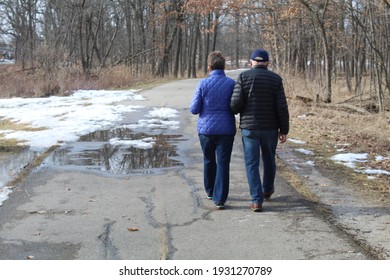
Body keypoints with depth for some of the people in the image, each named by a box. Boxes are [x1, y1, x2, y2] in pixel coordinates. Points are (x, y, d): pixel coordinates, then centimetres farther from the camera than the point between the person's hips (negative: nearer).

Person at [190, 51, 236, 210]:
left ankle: (210, 190, 37)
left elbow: (194, 109, -5)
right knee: (223, 164, 1)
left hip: (206, 129, 1)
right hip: (226, 130, -1)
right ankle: (219, 199, -5)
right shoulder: (231, 84, -5)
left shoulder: (203, 84, -7)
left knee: (209, 160, 21)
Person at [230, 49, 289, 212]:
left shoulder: (243, 77, -6)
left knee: (252, 164, 3)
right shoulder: (275, 79, -2)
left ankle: (257, 201, -4)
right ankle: (267, 190, 42)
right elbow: (282, 107, -7)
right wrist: (284, 130, 0)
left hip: (249, 127, -2)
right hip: (270, 128, 2)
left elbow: (236, 103, -12)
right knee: (269, 159, 23)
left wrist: (234, 111, 12)